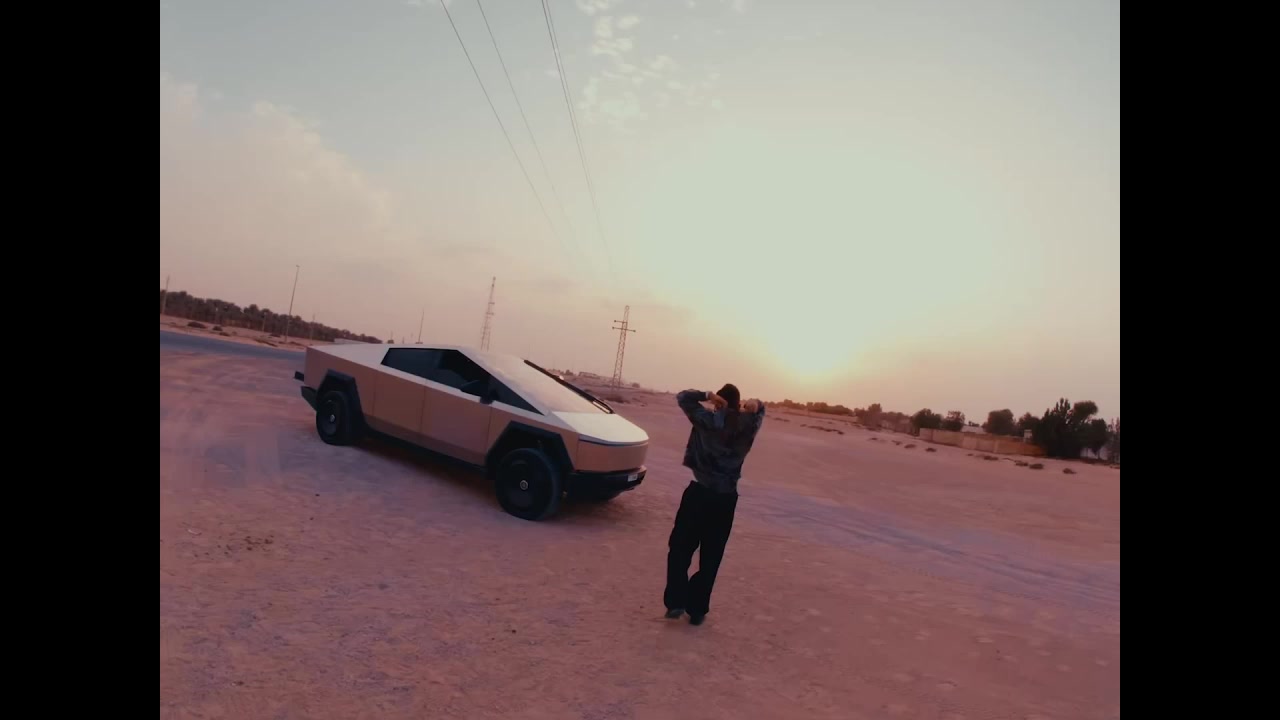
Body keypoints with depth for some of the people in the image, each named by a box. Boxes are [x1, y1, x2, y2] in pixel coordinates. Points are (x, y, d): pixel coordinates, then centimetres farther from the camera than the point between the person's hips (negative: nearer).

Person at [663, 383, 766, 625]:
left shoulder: (708, 420, -7)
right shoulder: (748, 425, 2)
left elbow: (683, 397, 2)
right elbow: (758, 411, 23)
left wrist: (707, 395, -10)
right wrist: (755, 404, 1)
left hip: (700, 492, -3)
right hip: (726, 498, 3)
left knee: (680, 548, 10)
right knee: (711, 557, 11)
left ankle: (676, 601, 1)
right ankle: (697, 610, 16)